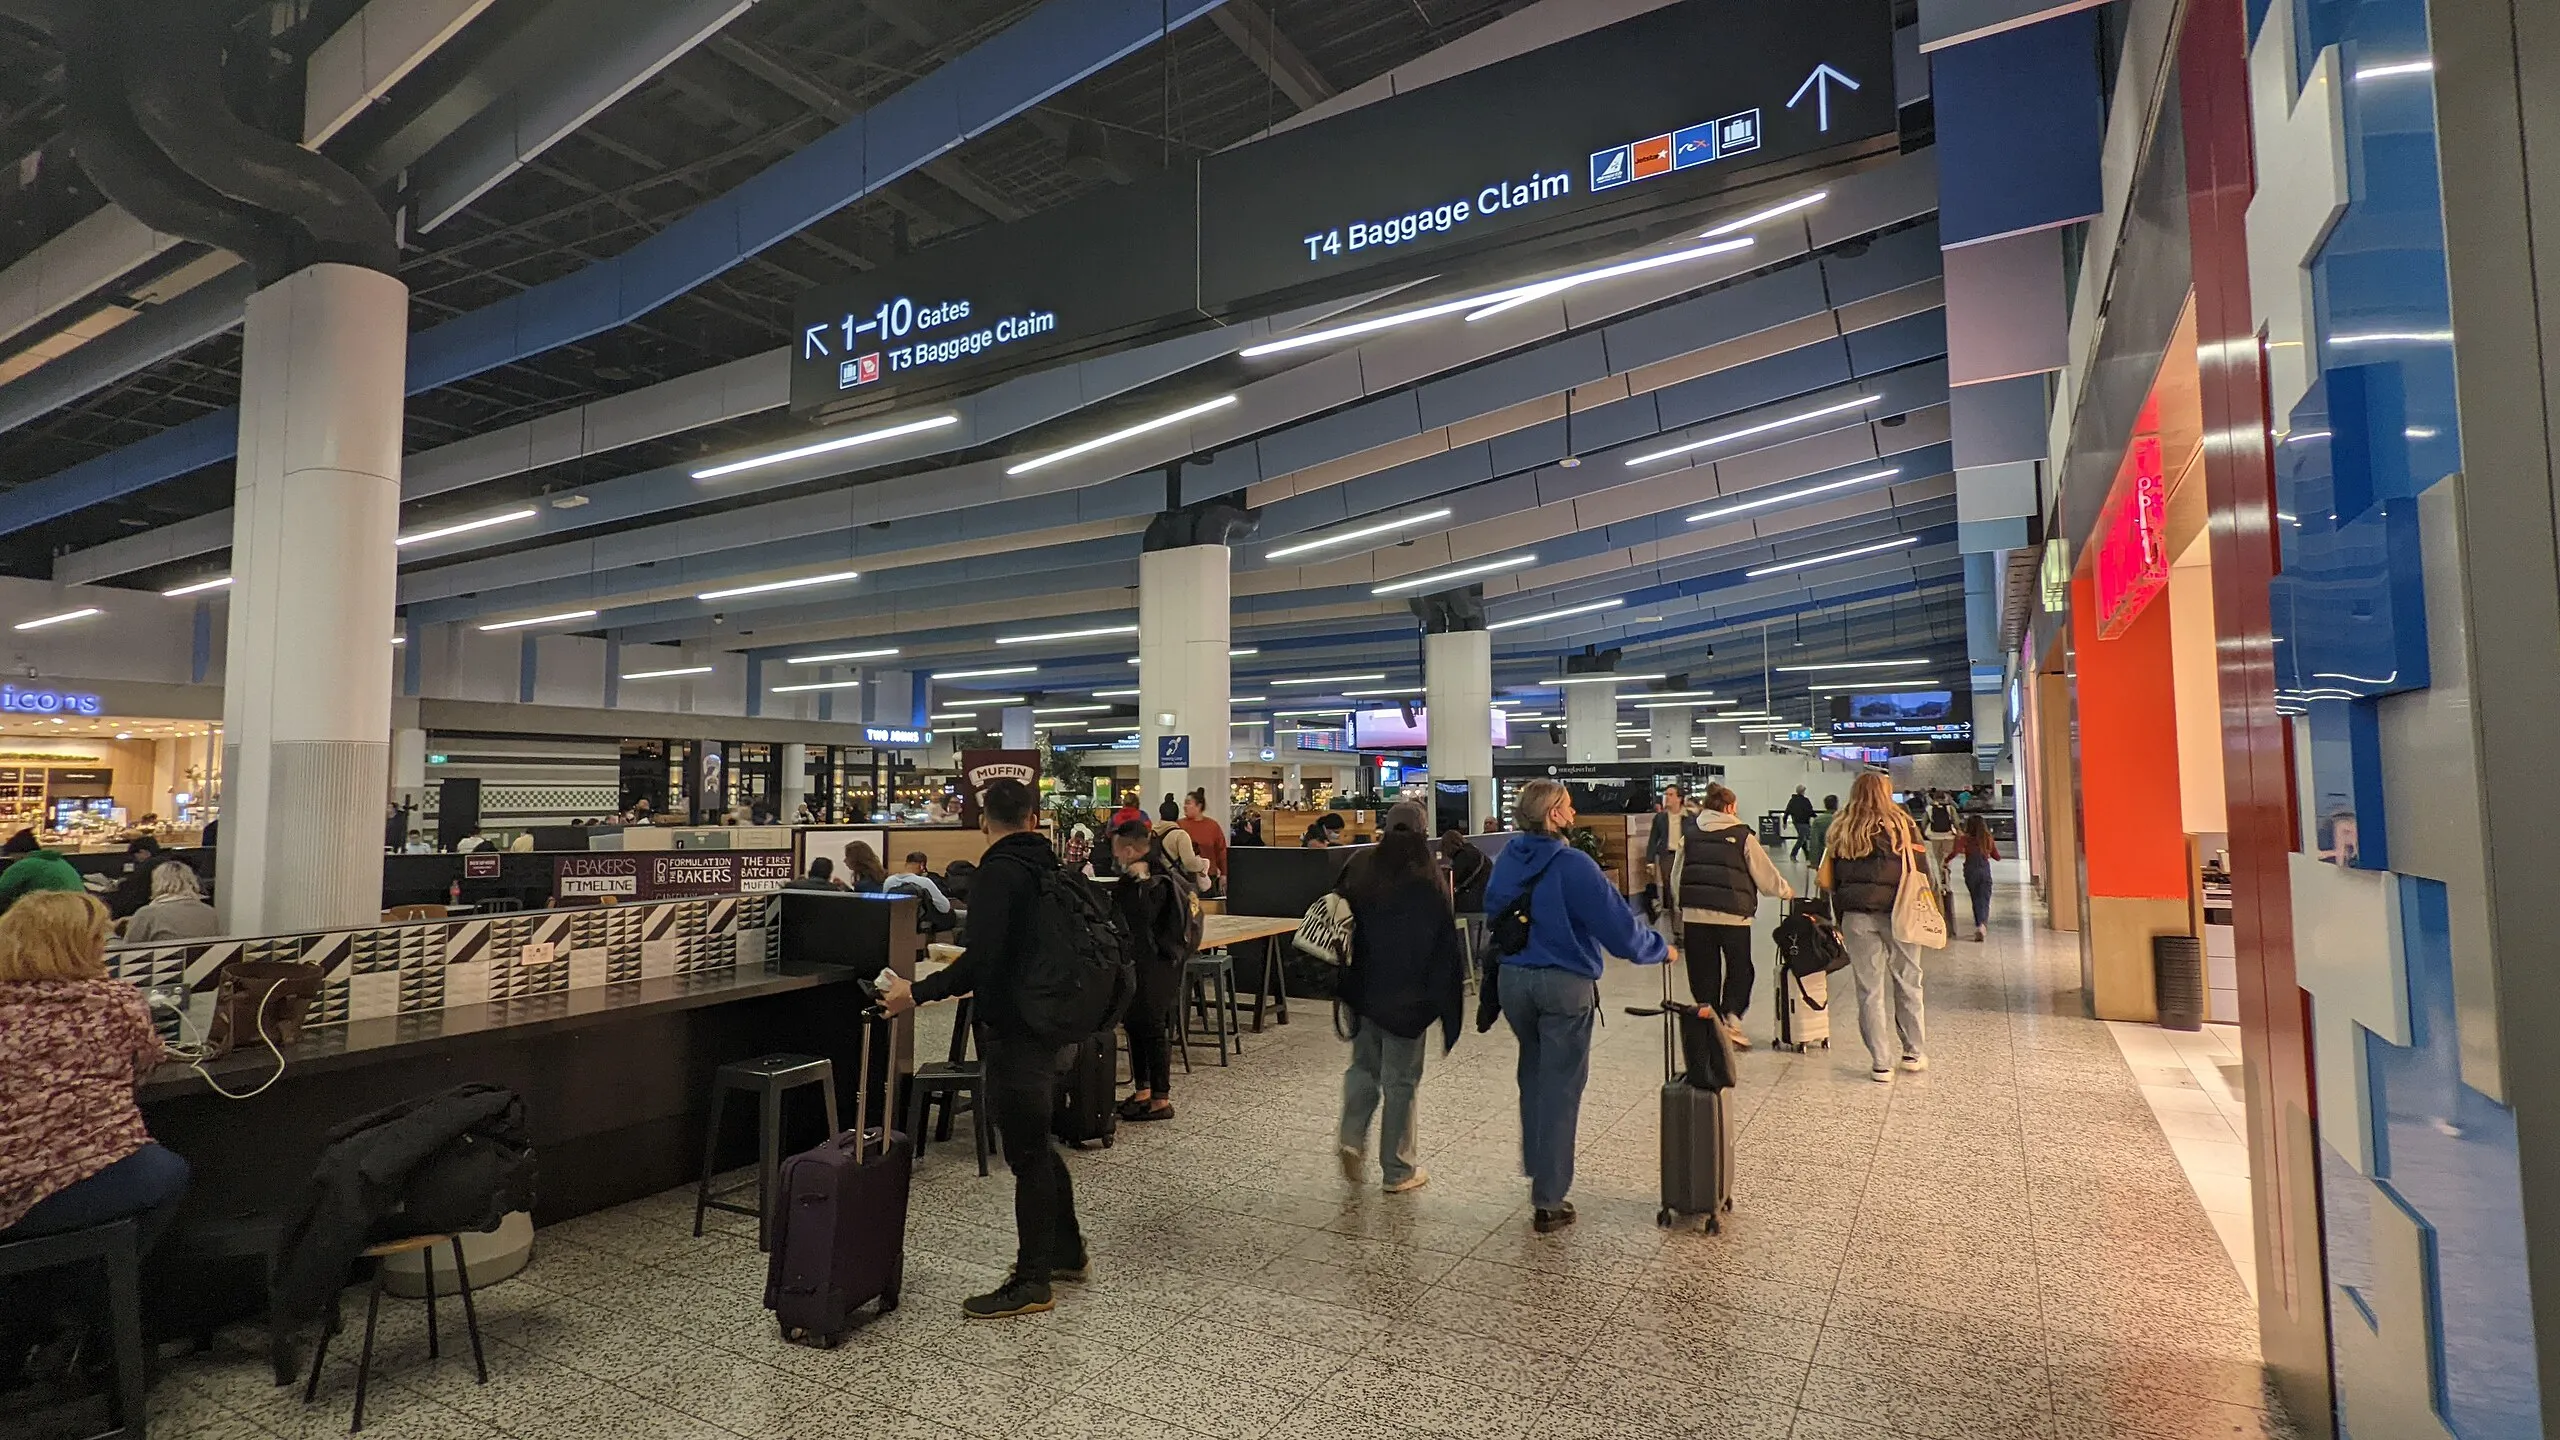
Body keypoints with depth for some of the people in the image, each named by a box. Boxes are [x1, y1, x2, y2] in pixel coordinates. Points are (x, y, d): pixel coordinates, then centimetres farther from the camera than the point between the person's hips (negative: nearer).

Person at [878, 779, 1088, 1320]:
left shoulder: (998, 873, -17)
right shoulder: (1050, 867, 9)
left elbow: (981, 960, -26)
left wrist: (918, 992, -18)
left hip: (1013, 1030, -9)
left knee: (1026, 1153, 1)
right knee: (1036, 1145, 21)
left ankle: (1032, 1283, 13)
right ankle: (1067, 1251, 34)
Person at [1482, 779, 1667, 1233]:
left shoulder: (1507, 860, 0)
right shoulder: (1573, 866, -19)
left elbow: (1492, 913, 13)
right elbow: (1618, 924, -16)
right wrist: (1660, 950, 1)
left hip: (1513, 981, 6)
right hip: (1565, 985, -6)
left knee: (1534, 1075, 24)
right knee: (1560, 1090, 4)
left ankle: (1537, 1168, 36)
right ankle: (1549, 1202, 10)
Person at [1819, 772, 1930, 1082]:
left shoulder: (1840, 830, 5)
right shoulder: (1901, 825, -1)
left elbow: (1828, 879, 4)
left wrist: (1838, 920, 10)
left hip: (1856, 917, 1)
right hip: (1897, 915, -1)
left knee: (1869, 990, 6)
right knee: (1908, 984, 15)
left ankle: (1880, 1063, 8)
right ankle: (1915, 1052, 24)